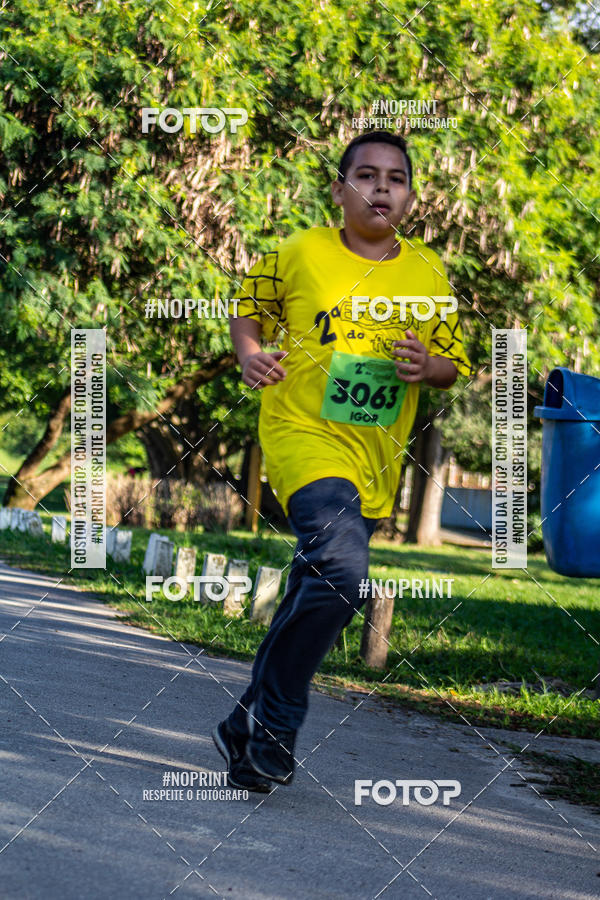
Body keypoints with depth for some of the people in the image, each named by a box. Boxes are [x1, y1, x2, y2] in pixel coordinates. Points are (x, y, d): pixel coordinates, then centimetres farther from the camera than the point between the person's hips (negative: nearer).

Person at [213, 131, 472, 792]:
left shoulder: (428, 274, 5)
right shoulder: (299, 254, -3)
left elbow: (454, 364, 13)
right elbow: (249, 310, 12)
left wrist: (428, 366, -10)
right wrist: (249, 355, -9)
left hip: (375, 459, 5)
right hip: (302, 434, -5)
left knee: (314, 594, 12)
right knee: (341, 569, -26)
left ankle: (246, 728, 30)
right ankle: (275, 721, -9)